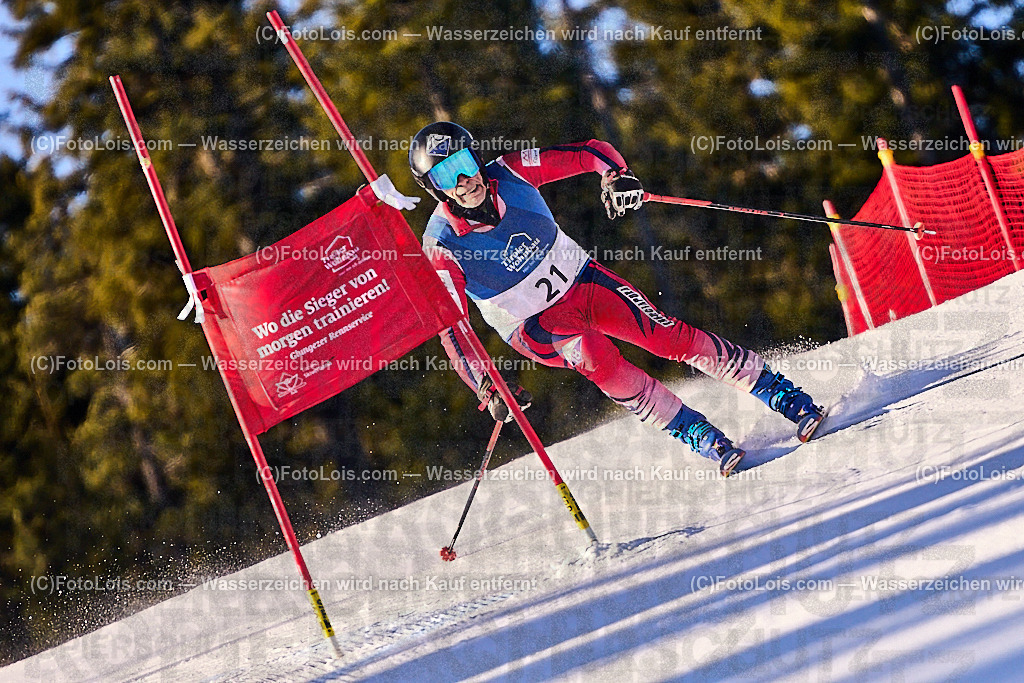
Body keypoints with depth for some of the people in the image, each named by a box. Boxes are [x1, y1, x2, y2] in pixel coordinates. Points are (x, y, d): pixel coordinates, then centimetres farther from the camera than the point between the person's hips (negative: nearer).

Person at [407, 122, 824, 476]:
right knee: (596, 358, -32)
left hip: (579, 281, 3)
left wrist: (616, 176, -31)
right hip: (535, 326, -2)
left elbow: (592, 152, -9)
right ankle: (706, 441, -27)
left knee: (669, 336, -16)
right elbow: (450, 328, -18)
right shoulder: (442, 247, -21)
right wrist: (487, 388, -29)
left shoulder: (510, 173, -16)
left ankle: (788, 398, -8)